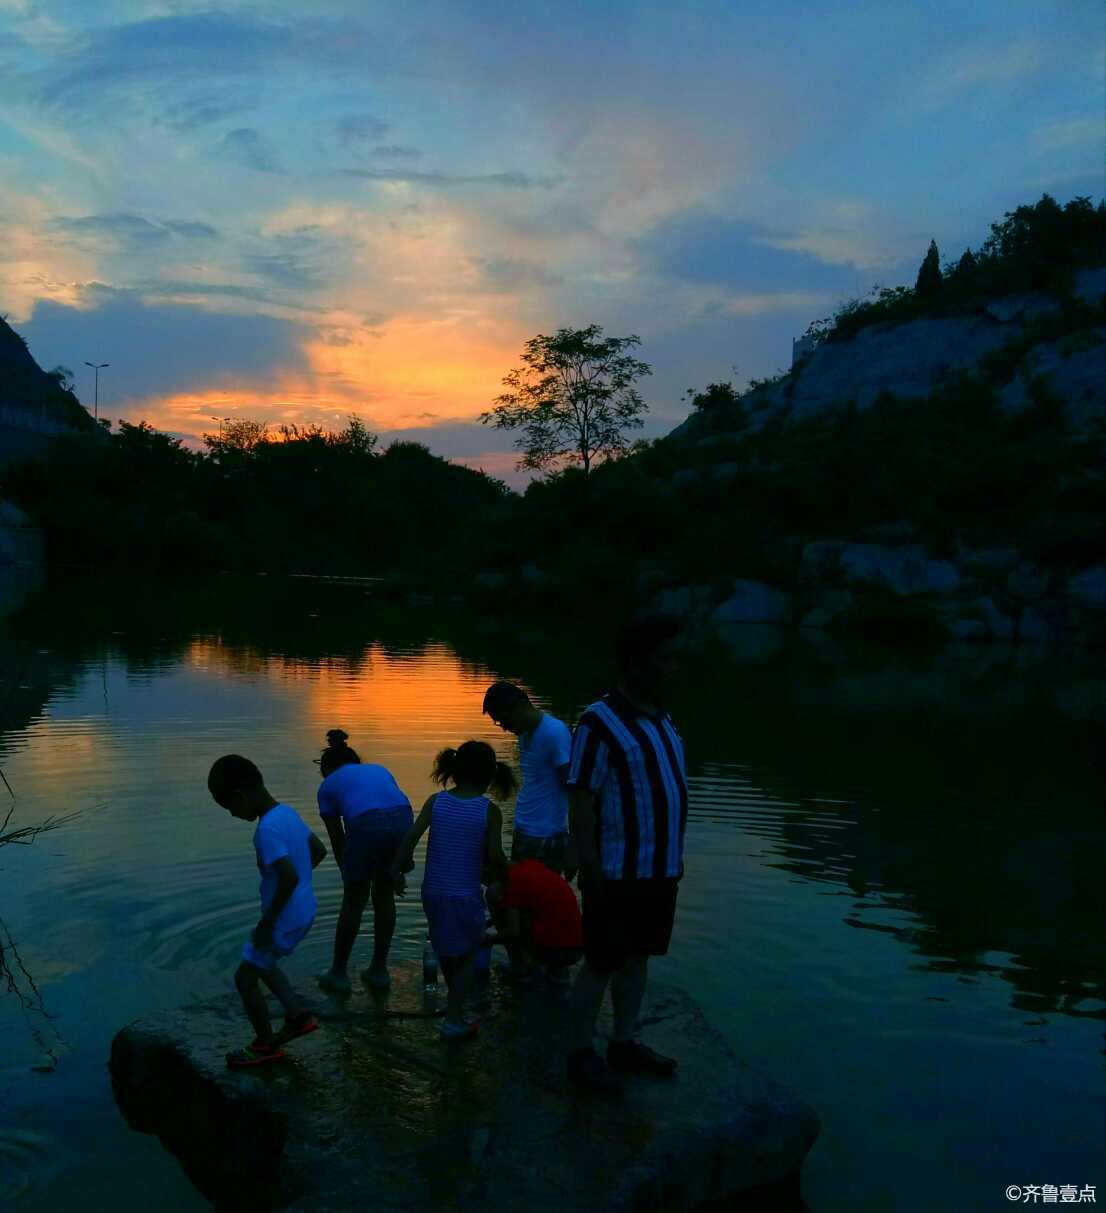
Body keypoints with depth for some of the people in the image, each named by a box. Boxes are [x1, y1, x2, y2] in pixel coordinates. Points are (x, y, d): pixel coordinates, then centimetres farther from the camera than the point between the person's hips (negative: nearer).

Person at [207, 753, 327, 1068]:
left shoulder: (268, 828, -26)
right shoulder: (288, 812, 2)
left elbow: (289, 878, -31)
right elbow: (319, 851, 14)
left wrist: (267, 922, -21)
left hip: (285, 918, -9)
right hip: (303, 911, 9)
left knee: (245, 978, 8)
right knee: (260, 962, 28)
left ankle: (265, 1045, 23)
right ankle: (297, 1016, 31)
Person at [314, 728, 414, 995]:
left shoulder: (328, 785, 27)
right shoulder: (379, 769, 36)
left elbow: (337, 841, 26)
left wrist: (348, 875, 37)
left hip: (366, 825, -3)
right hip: (403, 819, 3)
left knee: (353, 902, 17)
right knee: (384, 896, 23)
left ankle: (338, 973, 30)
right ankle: (379, 970, 32)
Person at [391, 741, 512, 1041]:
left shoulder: (436, 801, -2)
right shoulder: (489, 811, -10)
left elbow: (411, 837, -9)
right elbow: (494, 856, -14)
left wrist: (397, 870, 0)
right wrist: (501, 879, 5)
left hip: (433, 890, 4)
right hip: (465, 894, -4)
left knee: (447, 951, 23)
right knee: (466, 955, 14)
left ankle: (456, 1004, 42)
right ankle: (453, 1020, 7)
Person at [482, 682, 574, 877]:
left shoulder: (555, 733, -15)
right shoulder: (525, 733, 12)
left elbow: (574, 792, -15)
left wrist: (571, 849, -16)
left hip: (546, 839, -8)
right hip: (522, 833, 8)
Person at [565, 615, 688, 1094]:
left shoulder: (660, 720, 8)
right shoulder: (599, 723, -17)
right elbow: (580, 799, -17)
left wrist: (671, 863, 14)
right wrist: (591, 871, -19)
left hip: (660, 871, 8)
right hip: (618, 875, -7)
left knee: (637, 959, 17)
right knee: (601, 964, 5)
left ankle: (623, 1044, 31)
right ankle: (582, 1055, 20)